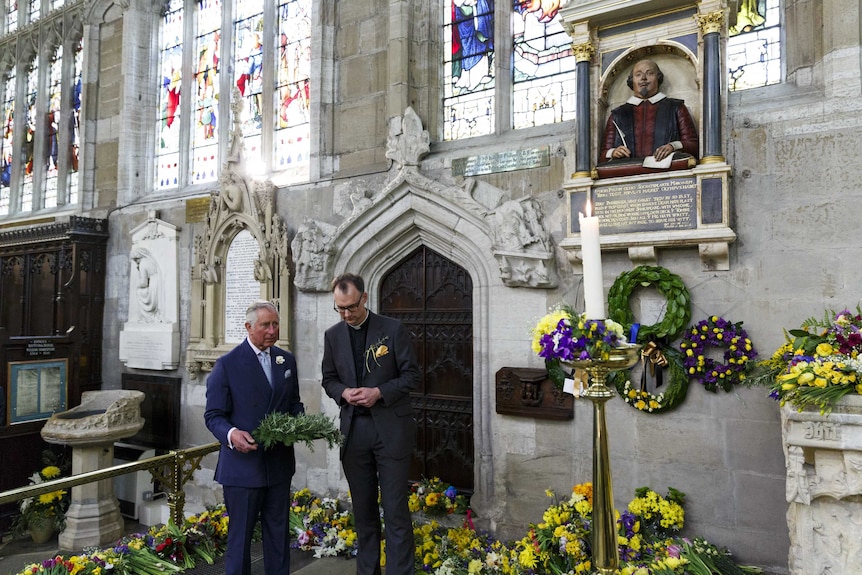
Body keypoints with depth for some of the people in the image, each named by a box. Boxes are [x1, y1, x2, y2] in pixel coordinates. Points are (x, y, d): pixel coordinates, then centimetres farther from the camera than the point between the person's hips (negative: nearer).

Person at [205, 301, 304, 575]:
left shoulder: (287, 360, 7)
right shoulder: (227, 364, -8)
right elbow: (214, 415, -8)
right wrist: (231, 434, -29)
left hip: (279, 463, 5)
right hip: (243, 464, -5)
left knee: (279, 533, 15)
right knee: (240, 535, 8)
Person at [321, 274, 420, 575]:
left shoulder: (393, 329, -5)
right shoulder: (332, 335, 6)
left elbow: (412, 374, -3)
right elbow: (329, 379, 13)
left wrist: (379, 392, -17)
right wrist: (344, 392, -9)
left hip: (391, 428, -3)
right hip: (353, 429, 4)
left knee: (396, 510, -1)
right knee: (363, 509, 14)